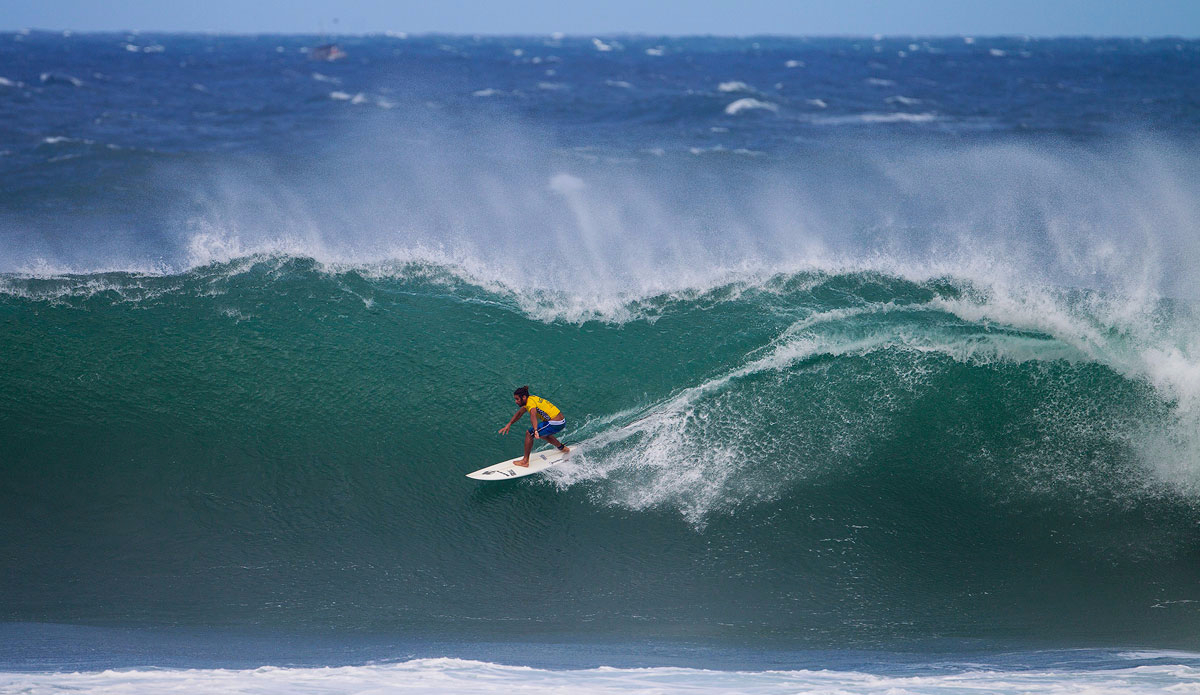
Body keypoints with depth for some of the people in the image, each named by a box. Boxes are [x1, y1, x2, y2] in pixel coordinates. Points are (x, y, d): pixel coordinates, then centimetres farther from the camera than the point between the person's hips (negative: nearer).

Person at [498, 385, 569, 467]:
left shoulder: (530, 403, -18)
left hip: (555, 424, -10)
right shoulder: (531, 399, 12)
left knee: (529, 434, -7)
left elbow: (533, 415, -40)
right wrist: (509, 424, 28)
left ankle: (525, 461, 1)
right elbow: (519, 413, 27)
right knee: (541, 434, 35)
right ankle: (562, 448, 48)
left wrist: (535, 430, -55)